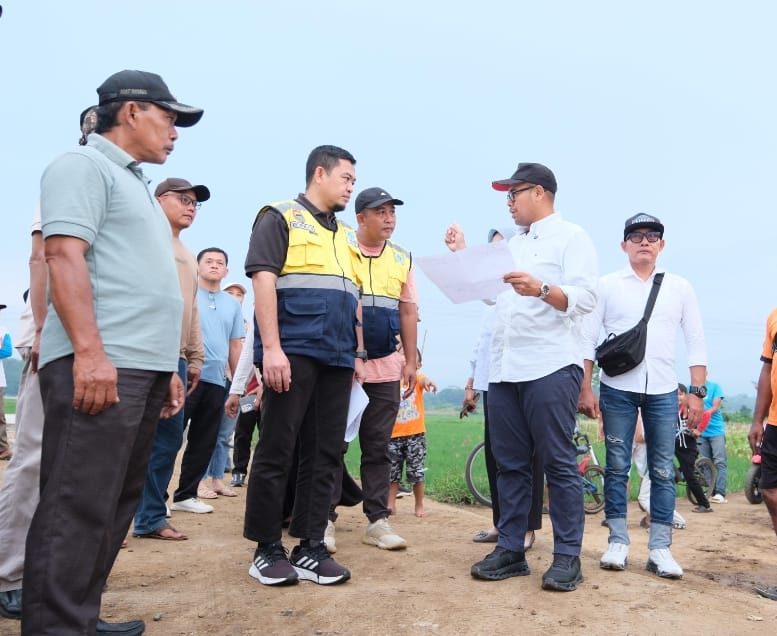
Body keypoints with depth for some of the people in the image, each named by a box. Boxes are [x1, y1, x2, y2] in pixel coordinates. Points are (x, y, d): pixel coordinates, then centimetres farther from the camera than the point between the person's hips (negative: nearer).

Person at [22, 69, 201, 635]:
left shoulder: (135, 183, 26)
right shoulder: (84, 165, -1)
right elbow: (64, 256, -14)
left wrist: (165, 368, 21)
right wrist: (90, 352, -23)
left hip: (141, 369, 10)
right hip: (97, 365, -10)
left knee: (115, 505, 11)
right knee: (78, 508, -9)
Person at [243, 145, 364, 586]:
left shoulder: (347, 236, 24)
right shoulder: (281, 217, 3)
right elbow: (264, 280, -8)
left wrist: (358, 355, 17)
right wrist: (271, 348, -17)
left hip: (337, 360, 7)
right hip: (293, 353, -7)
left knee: (326, 455, 6)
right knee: (277, 452, -2)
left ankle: (311, 548, 13)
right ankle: (268, 549, 9)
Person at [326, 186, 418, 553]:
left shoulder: (402, 258, 10)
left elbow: (408, 312, 13)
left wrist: (411, 362, 10)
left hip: (386, 368, 4)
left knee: (378, 447, 9)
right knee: (333, 445, 2)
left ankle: (377, 520, 16)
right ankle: (326, 519, 10)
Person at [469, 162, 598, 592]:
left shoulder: (571, 236, 1)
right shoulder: (514, 244, 24)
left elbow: (585, 298, -10)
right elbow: (491, 293, 26)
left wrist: (541, 289, -26)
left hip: (549, 367, -7)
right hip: (504, 369, 7)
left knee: (558, 463, -3)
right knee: (510, 464, 8)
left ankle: (567, 556, 5)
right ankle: (510, 550, 15)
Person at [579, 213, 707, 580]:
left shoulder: (680, 288, 7)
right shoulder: (607, 285, 2)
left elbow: (695, 343, 7)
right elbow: (587, 339, 1)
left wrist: (697, 392, 0)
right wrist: (586, 389, -5)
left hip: (663, 391, 2)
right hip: (617, 390, -1)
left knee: (663, 471, 4)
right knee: (617, 468, 4)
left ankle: (660, 549, 12)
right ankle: (618, 542, 14)